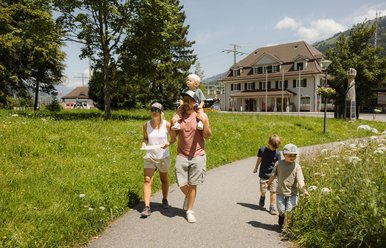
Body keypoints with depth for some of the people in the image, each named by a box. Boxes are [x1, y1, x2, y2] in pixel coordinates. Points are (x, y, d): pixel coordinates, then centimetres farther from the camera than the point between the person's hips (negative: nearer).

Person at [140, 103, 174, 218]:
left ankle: (165, 200, 39)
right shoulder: (146, 125, -3)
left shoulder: (166, 125, -10)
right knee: (147, 180, -9)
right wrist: (144, 143, -11)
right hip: (150, 156, 1)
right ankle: (147, 207, -7)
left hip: (163, 156, -1)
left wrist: (168, 143, -20)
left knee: (164, 179, 16)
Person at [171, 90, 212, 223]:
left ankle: (190, 210, 20)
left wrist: (205, 122, -20)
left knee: (193, 185, 5)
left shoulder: (200, 116, -4)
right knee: (182, 184, 3)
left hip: (197, 156, -2)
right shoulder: (179, 116, 3)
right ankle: (188, 197, 37)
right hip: (182, 155, 2)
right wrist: (172, 124, -11)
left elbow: (207, 136, -5)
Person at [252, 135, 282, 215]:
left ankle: (273, 207, 11)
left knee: (273, 191, -2)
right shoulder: (262, 149, -3)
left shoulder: (277, 153, -5)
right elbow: (259, 159, 12)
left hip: (273, 175, 0)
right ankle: (262, 197, 38)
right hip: (263, 174, 1)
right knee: (263, 190, 3)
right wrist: (256, 168, 23)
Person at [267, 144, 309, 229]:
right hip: (280, 192, 1)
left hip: (292, 193, 0)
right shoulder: (279, 164, -4)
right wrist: (268, 184, 16)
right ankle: (281, 222, 33)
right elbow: (273, 175, 9)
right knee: (281, 211, -1)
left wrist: (304, 190, -29)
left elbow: (300, 180, -15)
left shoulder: (297, 166, -7)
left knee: (289, 211, -5)